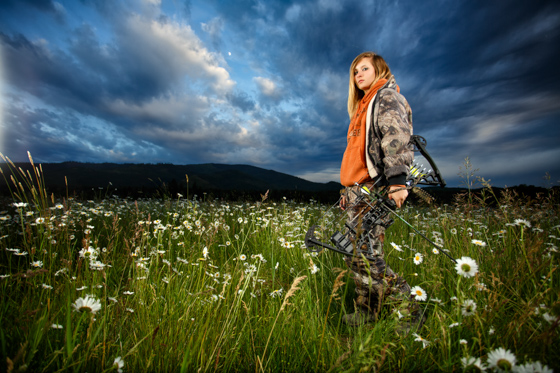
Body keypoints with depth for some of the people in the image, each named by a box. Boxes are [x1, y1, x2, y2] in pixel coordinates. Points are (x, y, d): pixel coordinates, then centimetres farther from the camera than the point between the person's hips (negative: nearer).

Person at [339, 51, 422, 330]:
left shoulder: (387, 97, 3)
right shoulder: (364, 106, 30)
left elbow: (397, 136, -15)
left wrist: (397, 180, -28)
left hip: (375, 191, -9)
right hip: (360, 191, 9)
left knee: (365, 256, -12)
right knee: (355, 255, 9)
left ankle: (407, 311, 4)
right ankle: (365, 314, 19)